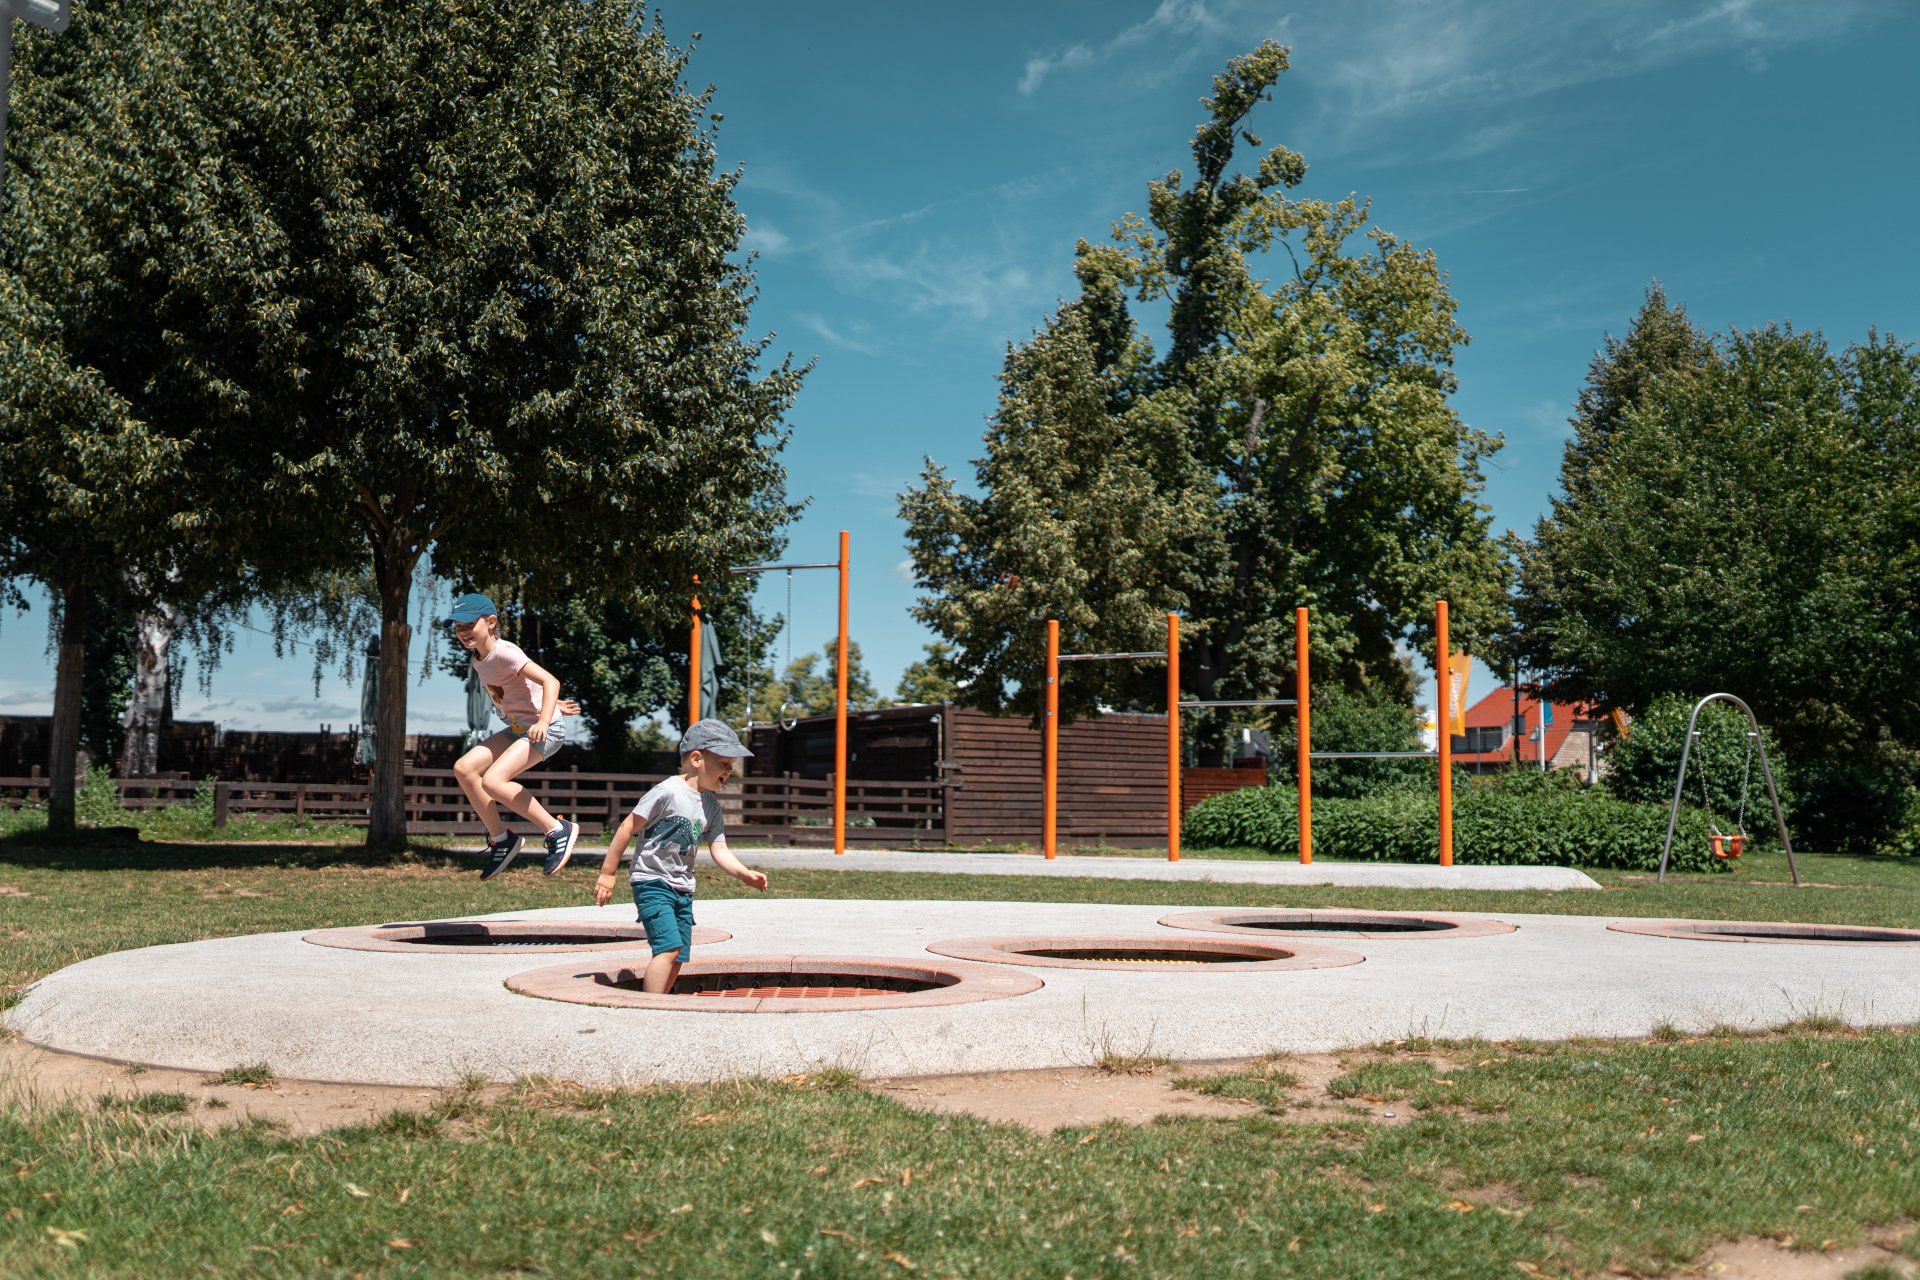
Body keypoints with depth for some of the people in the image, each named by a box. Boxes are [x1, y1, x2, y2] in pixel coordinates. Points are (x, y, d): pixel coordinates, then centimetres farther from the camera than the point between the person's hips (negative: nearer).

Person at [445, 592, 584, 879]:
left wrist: (544, 720, -40)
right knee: (464, 768, -4)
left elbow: (550, 681, -27)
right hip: (518, 729, 9)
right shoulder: (478, 661, 10)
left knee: (492, 781, -24)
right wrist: (552, 704, 15)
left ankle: (558, 830, -12)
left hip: (546, 730, -9)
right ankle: (500, 839, 7)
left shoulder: (504, 652, -18)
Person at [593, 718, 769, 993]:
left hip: (683, 889, 8)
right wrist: (607, 873, -10)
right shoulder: (669, 792, -15)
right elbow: (628, 827, -12)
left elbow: (719, 851, 5)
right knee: (669, 946, -20)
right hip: (652, 883, -8)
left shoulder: (711, 805, 8)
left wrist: (743, 873, -14)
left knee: (678, 957, 7)